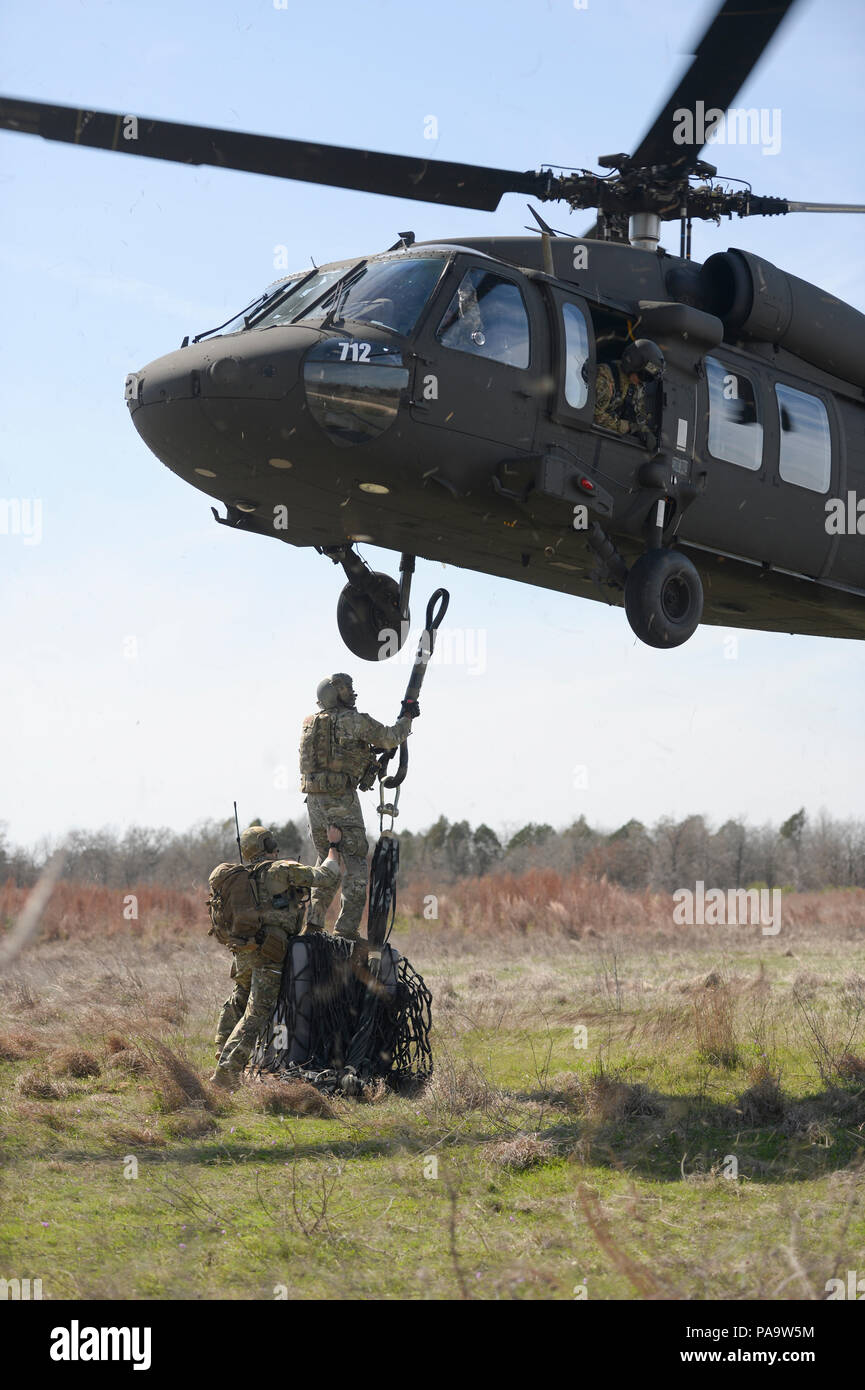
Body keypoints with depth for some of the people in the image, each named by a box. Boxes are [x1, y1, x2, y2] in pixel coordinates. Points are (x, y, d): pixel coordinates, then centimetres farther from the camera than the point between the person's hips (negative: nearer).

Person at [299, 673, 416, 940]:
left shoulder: (311, 723, 13)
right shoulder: (356, 721, -6)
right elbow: (390, 738, 4)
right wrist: (407, 717, 21)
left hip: (314, 801, 7)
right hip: (341, 799, -6)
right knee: (355, 863, 0)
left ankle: (314, 922, 12)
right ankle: (346, 928, -6)